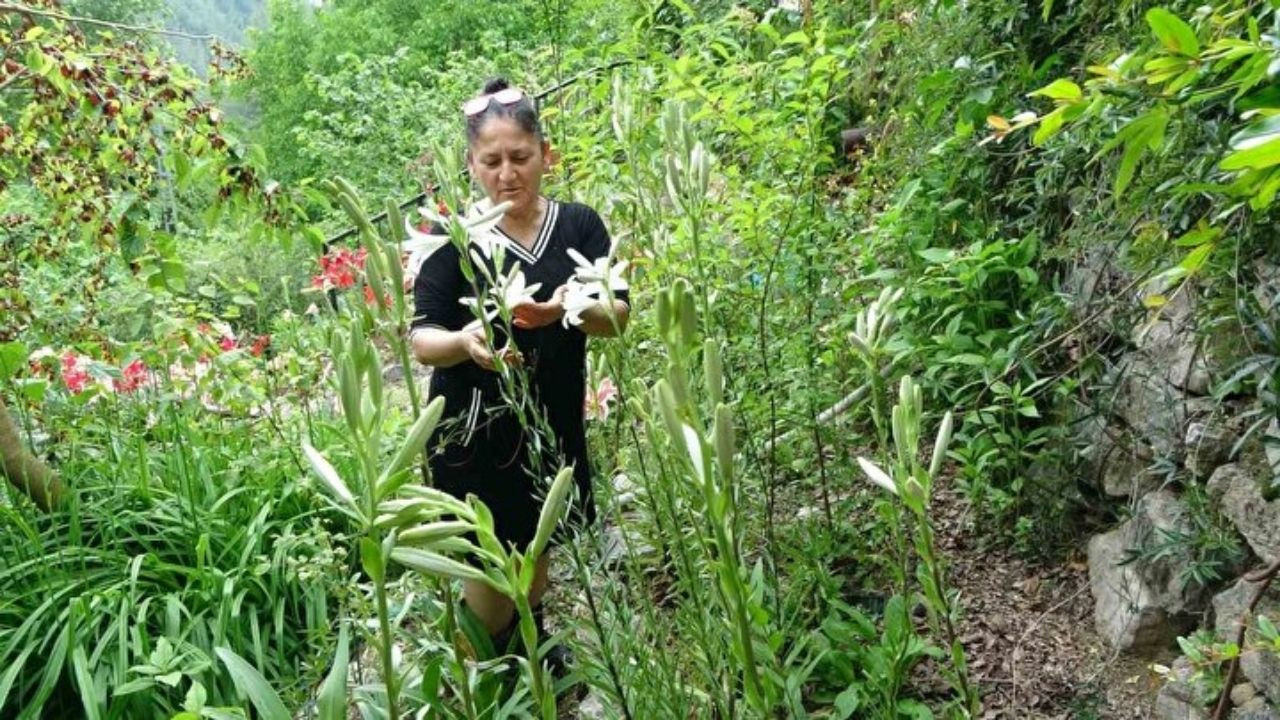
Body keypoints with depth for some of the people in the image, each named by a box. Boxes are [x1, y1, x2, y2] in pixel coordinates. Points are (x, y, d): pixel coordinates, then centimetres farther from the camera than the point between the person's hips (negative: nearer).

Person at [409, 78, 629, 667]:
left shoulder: (580, 225, -4)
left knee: (537, 543, 22)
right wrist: (465, 342, -36)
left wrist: (570, 309, -33)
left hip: (553, 421, 3)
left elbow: (617, 316, -11)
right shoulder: (454, 238, -11)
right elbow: (422, 341, -13)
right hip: (475, 427, -3)